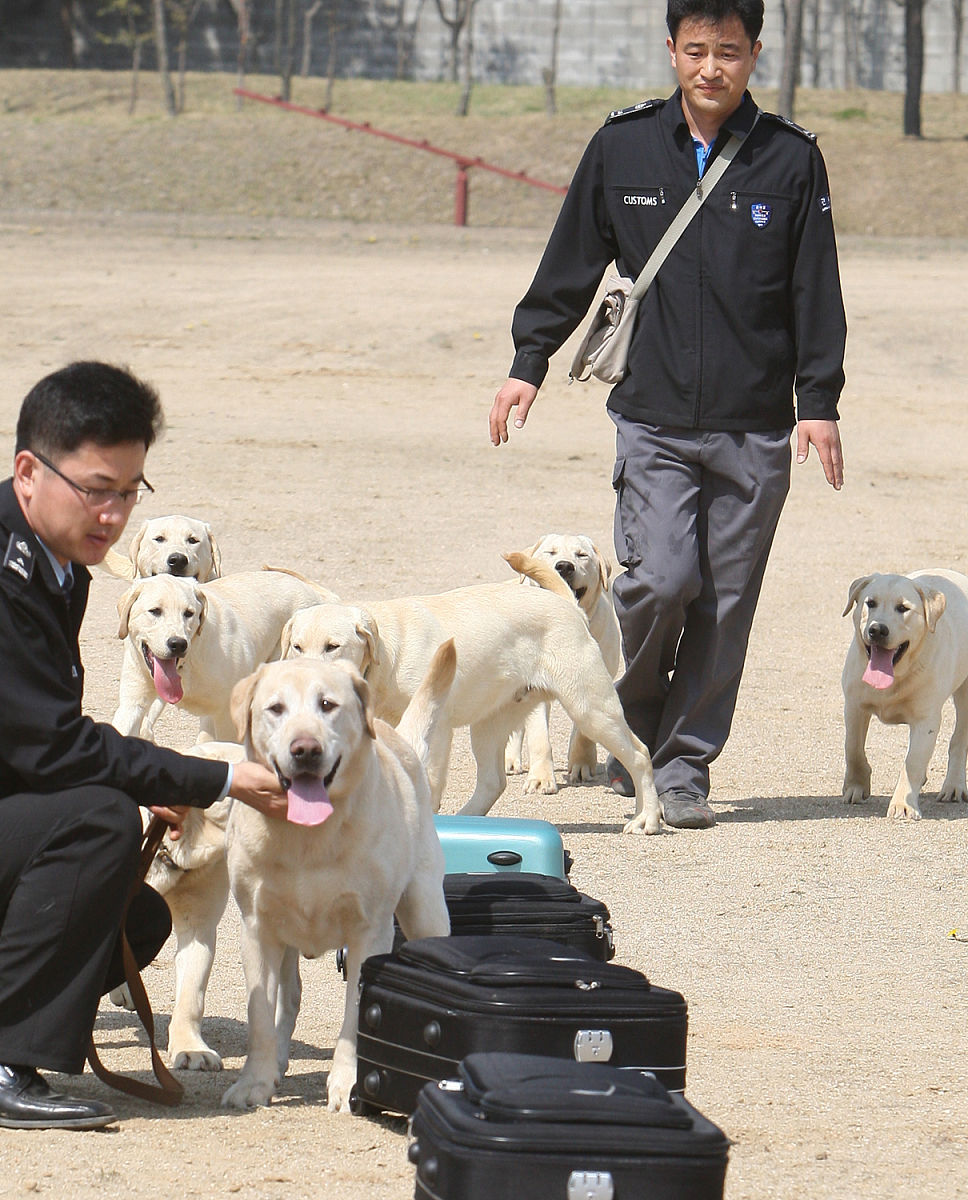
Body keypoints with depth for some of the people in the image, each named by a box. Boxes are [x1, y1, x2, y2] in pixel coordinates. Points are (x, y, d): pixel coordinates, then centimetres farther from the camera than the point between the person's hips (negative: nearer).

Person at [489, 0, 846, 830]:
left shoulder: (791, 159, 2)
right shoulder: (624, 147, 4)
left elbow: (816, 292, 5)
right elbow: (570, 265, 12)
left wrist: (820, 403, 1)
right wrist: (529, 363, 11)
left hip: (756, 427, 1)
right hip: (654, 416, 0)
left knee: (726, 603, 1)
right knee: (660, 579, -14)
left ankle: (684, 765, 13)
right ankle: (627, 723, 11)